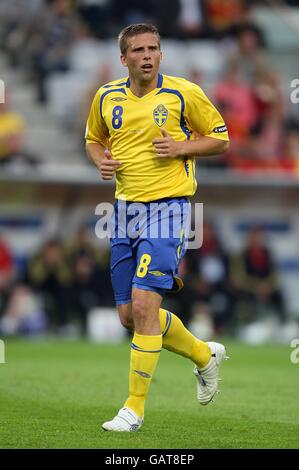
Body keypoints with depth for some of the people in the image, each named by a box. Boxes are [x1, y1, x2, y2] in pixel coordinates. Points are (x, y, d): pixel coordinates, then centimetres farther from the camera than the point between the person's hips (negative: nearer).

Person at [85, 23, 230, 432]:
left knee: (143, 303, -17)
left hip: (167, 207, -6)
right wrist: (101, 161, 0)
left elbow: (220, 139, 3)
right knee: (129, 316, 8)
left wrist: (181, 147, -14)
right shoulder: (107, 97, 6)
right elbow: (94, 139, 23)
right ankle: (205, 355, 33)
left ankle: (135, 408, -9)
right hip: (125, 210, 6)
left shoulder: (184, 93, -6)